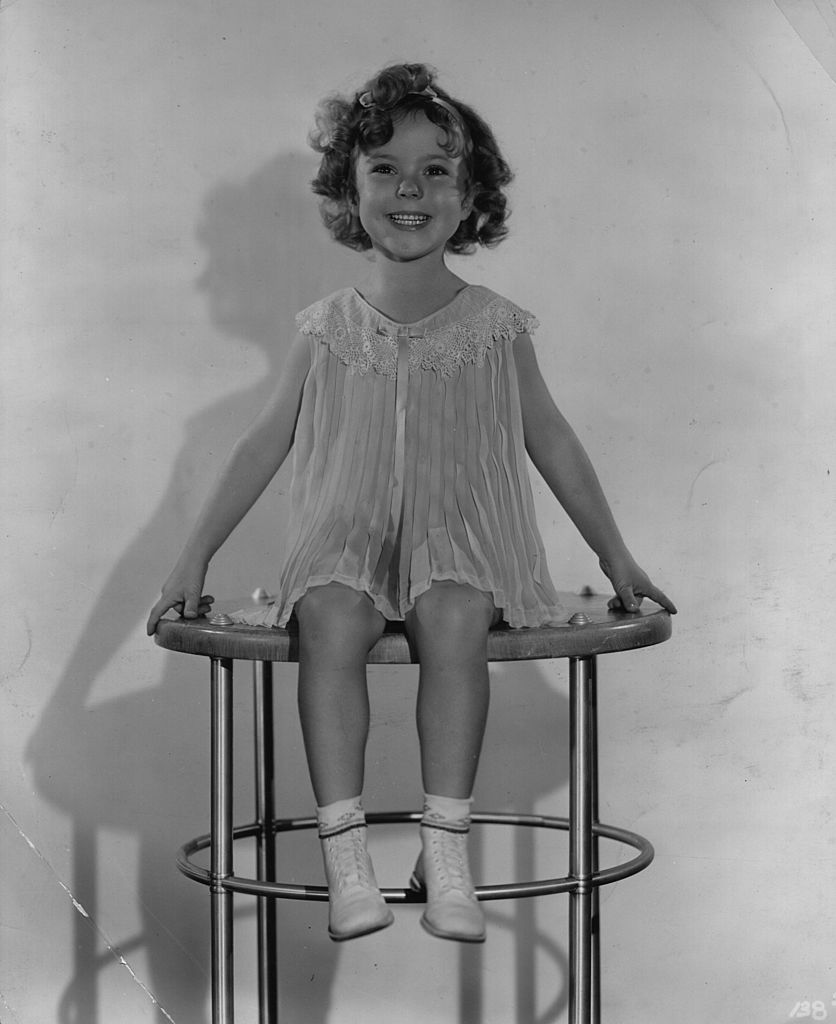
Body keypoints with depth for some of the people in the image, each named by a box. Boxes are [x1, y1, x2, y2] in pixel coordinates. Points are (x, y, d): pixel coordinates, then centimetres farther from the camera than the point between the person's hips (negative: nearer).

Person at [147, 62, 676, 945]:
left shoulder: (495, 328, 4)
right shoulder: (329, 330, 6)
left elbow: (551, 442, 12)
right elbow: (264, 445, 10)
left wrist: (615, 556, 13)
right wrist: (194, 558, 6)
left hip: (462, 538, 0)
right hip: (349, 538, 1)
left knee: (453, 616, -34)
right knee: (330, 619, -32)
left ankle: (446, 848, -30)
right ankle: (344, 852, -32)